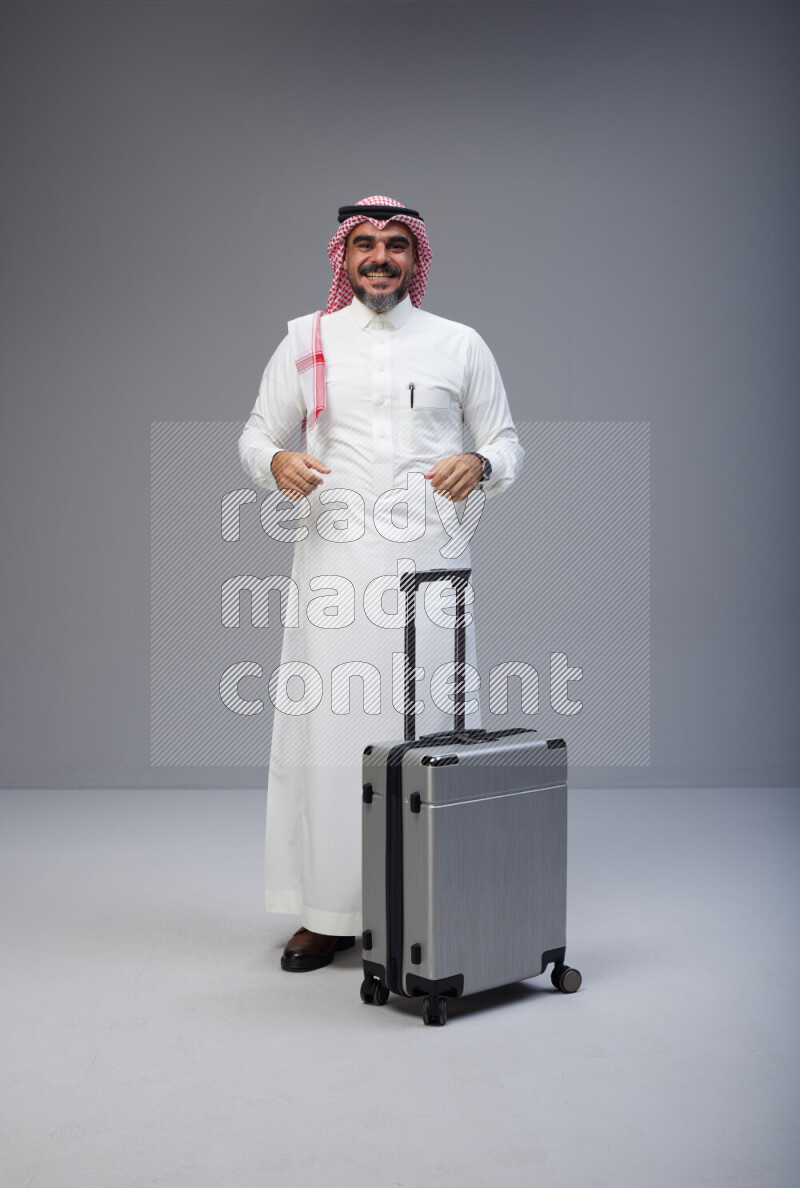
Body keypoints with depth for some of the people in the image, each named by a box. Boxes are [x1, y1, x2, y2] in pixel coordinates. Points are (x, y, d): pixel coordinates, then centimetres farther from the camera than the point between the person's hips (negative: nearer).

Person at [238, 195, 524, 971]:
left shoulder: (459, 345, 13)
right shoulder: (306, 341, 13)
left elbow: (505, 442, 14)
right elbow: (256, 435, 14)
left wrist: (479, 464, -10)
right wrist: (277, 461, -9)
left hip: (430, 561, 0)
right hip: (335, 560, 0)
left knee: (432, 726, -1)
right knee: (327, 724, -3)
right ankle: (327, 912, 6)